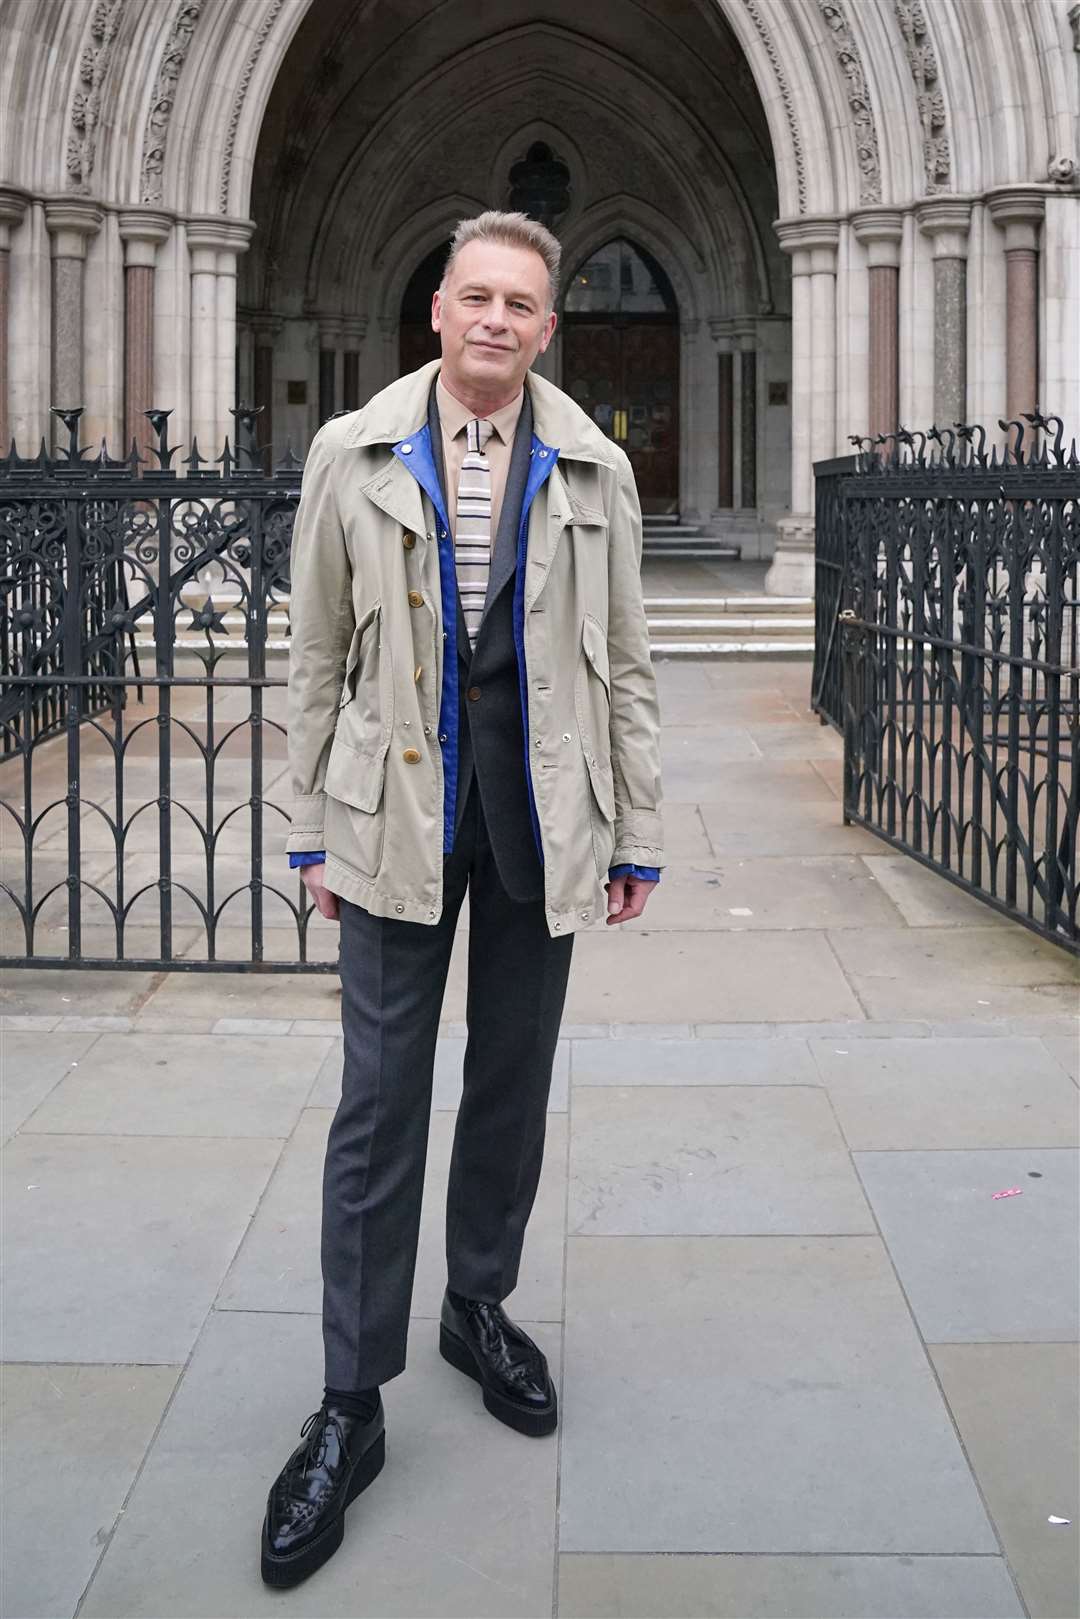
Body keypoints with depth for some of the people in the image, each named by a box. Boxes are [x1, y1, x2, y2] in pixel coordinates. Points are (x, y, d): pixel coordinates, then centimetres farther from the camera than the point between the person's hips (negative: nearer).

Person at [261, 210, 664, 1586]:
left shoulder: (595, 472, 4)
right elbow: (317, 658, 3)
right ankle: (351, 1401, 7)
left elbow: (626, 665, 6)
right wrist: (315, 831, 2)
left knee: (514, 1082, 12)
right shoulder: (352, 456, 1)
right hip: (399, 805, -1)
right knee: (380, 1100, -2)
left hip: (543, 808, 2)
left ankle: (478, 1308, 33)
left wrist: (637, 836, 5)